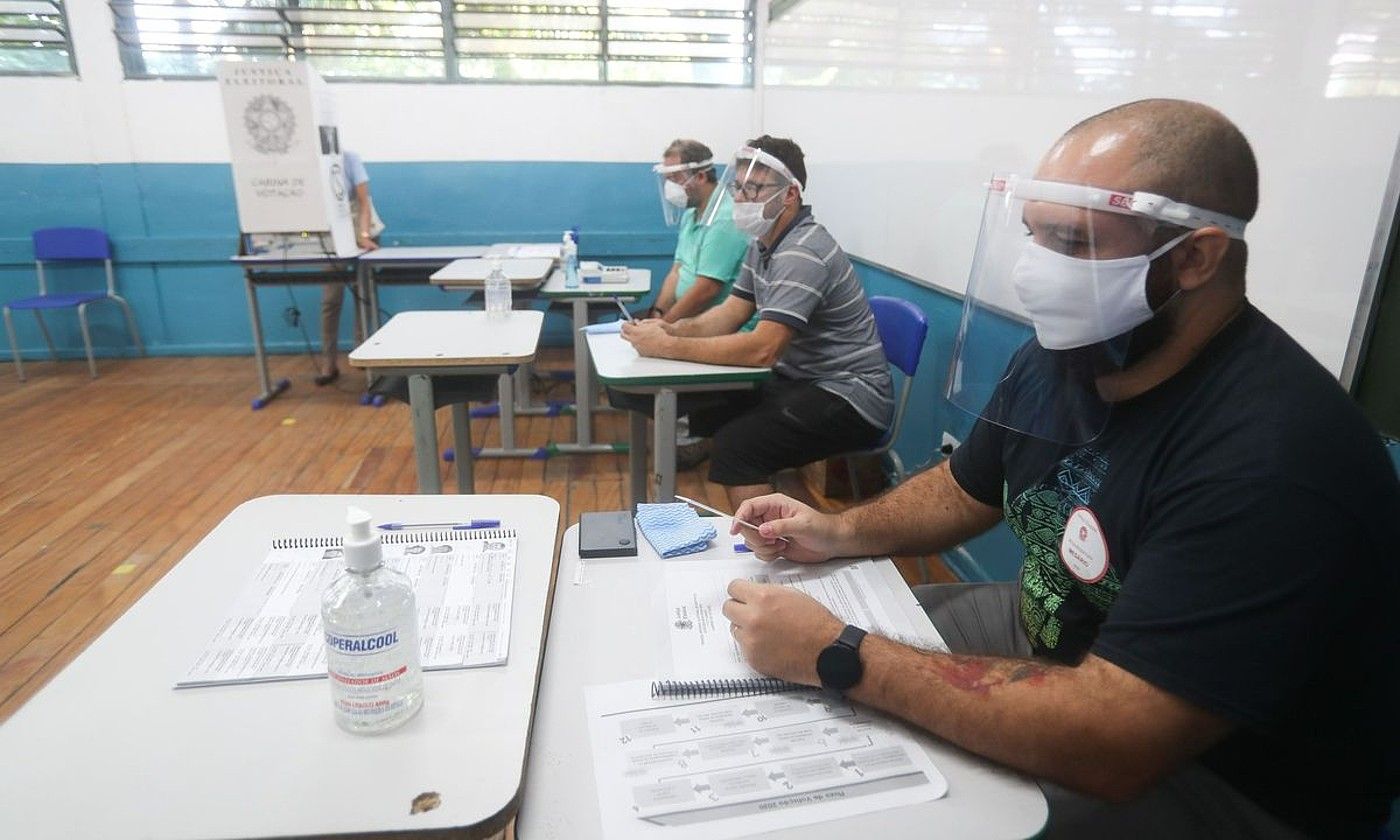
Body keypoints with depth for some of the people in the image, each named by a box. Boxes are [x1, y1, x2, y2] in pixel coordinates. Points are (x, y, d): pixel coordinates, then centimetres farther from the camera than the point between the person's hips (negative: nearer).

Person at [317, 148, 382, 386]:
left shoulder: (349, 159, -13)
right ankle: (329, 363, 2)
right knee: (330, 300, -3)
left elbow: (364, 202, -16)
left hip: (362, 233, -1)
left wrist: (364, 236, -28)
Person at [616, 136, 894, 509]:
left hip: (849, 395, -9)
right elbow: (730, 314, 9)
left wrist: (668, 347, -27)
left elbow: (763, 349, -30)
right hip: (797, 381, 10)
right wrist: (673, 328, -11)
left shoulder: (802, 253, -22)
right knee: (703, 408, 5)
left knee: (736, 445, -25)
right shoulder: (763, 244, 9)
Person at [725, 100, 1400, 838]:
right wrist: (841, 533, -7)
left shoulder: (1271, 456, -33)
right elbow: (965, 489, 10)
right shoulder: (1055, 359, -7)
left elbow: (1107, 747, -36)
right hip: (1055, 636, 7)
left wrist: (839, 656, -33)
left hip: (1225, 781, -7)